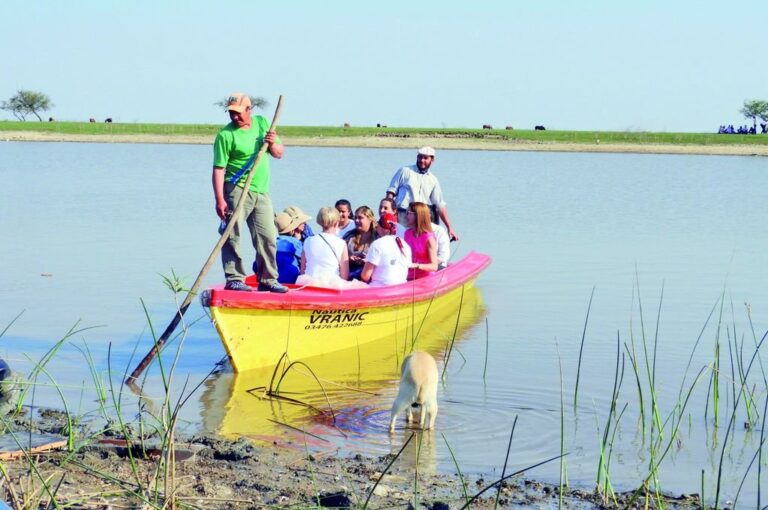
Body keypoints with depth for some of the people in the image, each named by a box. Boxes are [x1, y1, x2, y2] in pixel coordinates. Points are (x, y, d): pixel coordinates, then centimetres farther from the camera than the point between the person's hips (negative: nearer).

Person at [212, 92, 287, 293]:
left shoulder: (262, 123, 9)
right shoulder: (226, 135, -8)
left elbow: (279, 154, 16)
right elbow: (219, 169, -12)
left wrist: (272, 144, -7)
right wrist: (219, 200, -20)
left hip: (261, 191, 5)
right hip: (237, 191, -5)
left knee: (268, 237, 6)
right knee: (233, 236, -7)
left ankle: (268, 280, 16)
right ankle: (234, 279, -1)